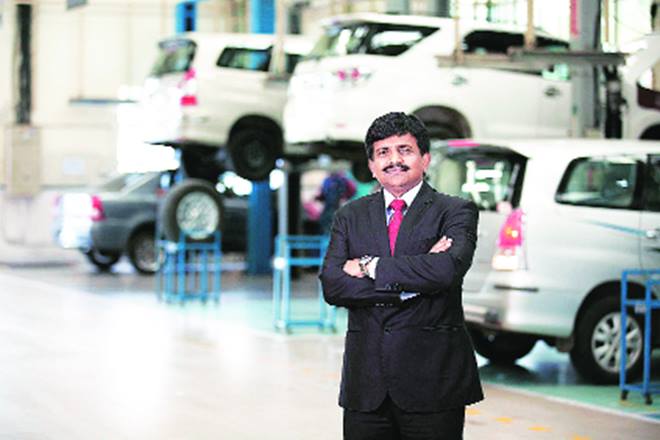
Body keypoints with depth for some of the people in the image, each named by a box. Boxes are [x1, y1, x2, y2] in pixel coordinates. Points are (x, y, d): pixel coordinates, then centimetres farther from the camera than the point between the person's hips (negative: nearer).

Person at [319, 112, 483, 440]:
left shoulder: (455, 212, 3)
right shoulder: (350, 216, 12)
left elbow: (447, 269, -18)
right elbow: (332, 286, -2)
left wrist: (370, 266, -9)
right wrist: (411, 283, -12)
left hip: (433, 379, -3)